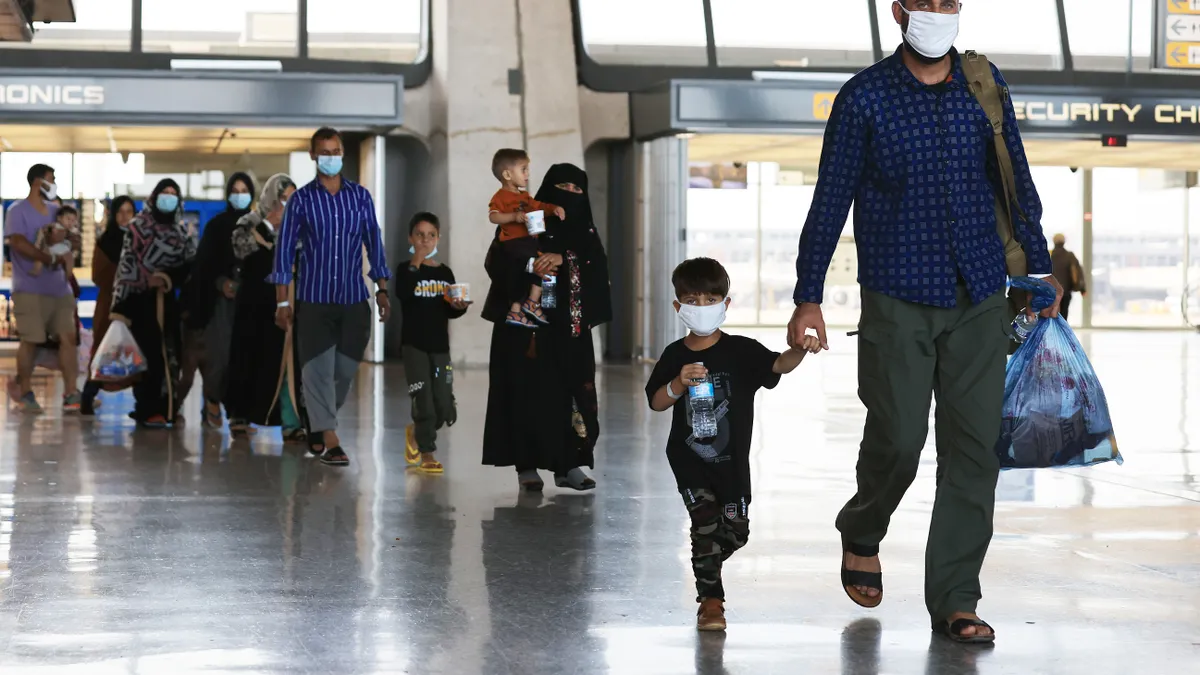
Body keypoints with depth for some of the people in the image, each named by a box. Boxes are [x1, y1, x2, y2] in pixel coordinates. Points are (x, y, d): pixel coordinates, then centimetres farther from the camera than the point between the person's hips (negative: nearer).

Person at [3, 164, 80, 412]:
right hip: (31, 289, -6)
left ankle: (70, 394, 2)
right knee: (31, 341, -3)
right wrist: (51, 259, -21)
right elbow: (18, 243, -18)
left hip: (59, 288, 6)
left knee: (68, 337, -1)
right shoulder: (18, 211, -5)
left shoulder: (55, 211, 15)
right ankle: (25, 393, 11)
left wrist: (68, 255, -4)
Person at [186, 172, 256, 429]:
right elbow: (204, 262, 2)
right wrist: (220, 282, -13)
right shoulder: (217, 224, 7)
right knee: (221, 352, -11)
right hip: (222, 296, -1)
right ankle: (213, 399, 11)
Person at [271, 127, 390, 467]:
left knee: (345, 370, 7)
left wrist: (382, 289, 4)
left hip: (354, 299, 2)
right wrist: (282, 301, -4)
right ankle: (330, 439, -3)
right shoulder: (301, 199, -1)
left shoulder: (360, 196, 5)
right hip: (314, 298, -2)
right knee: (319, 369, -5)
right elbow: (285, 248, 0)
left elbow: (374, 242, 9)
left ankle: (317, 425, 28)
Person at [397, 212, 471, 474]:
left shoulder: (445, 273, 10)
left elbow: (449, 311, 15)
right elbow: (403, 294, -22)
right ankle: (426, 454, 8)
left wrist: (459, 306, -7)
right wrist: (416, 263, -20)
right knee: (425, 404, -7)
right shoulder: (406, 270, -1)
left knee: (446, 411, 1)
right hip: (414, 345, -4)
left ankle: (416, 432, 29)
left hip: (440, 346, 4)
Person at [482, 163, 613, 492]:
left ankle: (568, 464, 6)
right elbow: (497, 261, -8)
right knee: (530, 391, -5)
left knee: (573, 391, 0)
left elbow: (598, 267, -5)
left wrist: (561, 258, -20)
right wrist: (532, 269, -23)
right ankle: (527, 465, 0)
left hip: (570, 326, 4)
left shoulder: (585, 230, 13)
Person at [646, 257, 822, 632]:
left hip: (732, 459, 1)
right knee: (706, 520, -12)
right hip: (689, 458, -1)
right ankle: (710, 600, 2)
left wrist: (799, 349, -44)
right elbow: (656, 403, -4)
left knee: (736, 530, 6)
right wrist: (679, 384, -24)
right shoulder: (675, 356, -3)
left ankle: (705, 564, 40)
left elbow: (777, 365, -23)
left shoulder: (741, 351, -8)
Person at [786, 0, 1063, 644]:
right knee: (897, 440, -2)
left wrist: (1041, 270, 16)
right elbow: (830, 200, 1)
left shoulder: (984, 85, 7)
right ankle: (861, 535, 30)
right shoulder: (865, 96, -2)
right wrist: (808, 297, 0)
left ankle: (954, 601, 6)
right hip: (897, 302, -3)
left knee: (974, 447, -1)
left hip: (979, 301, 3)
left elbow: (1017, 182, 16)